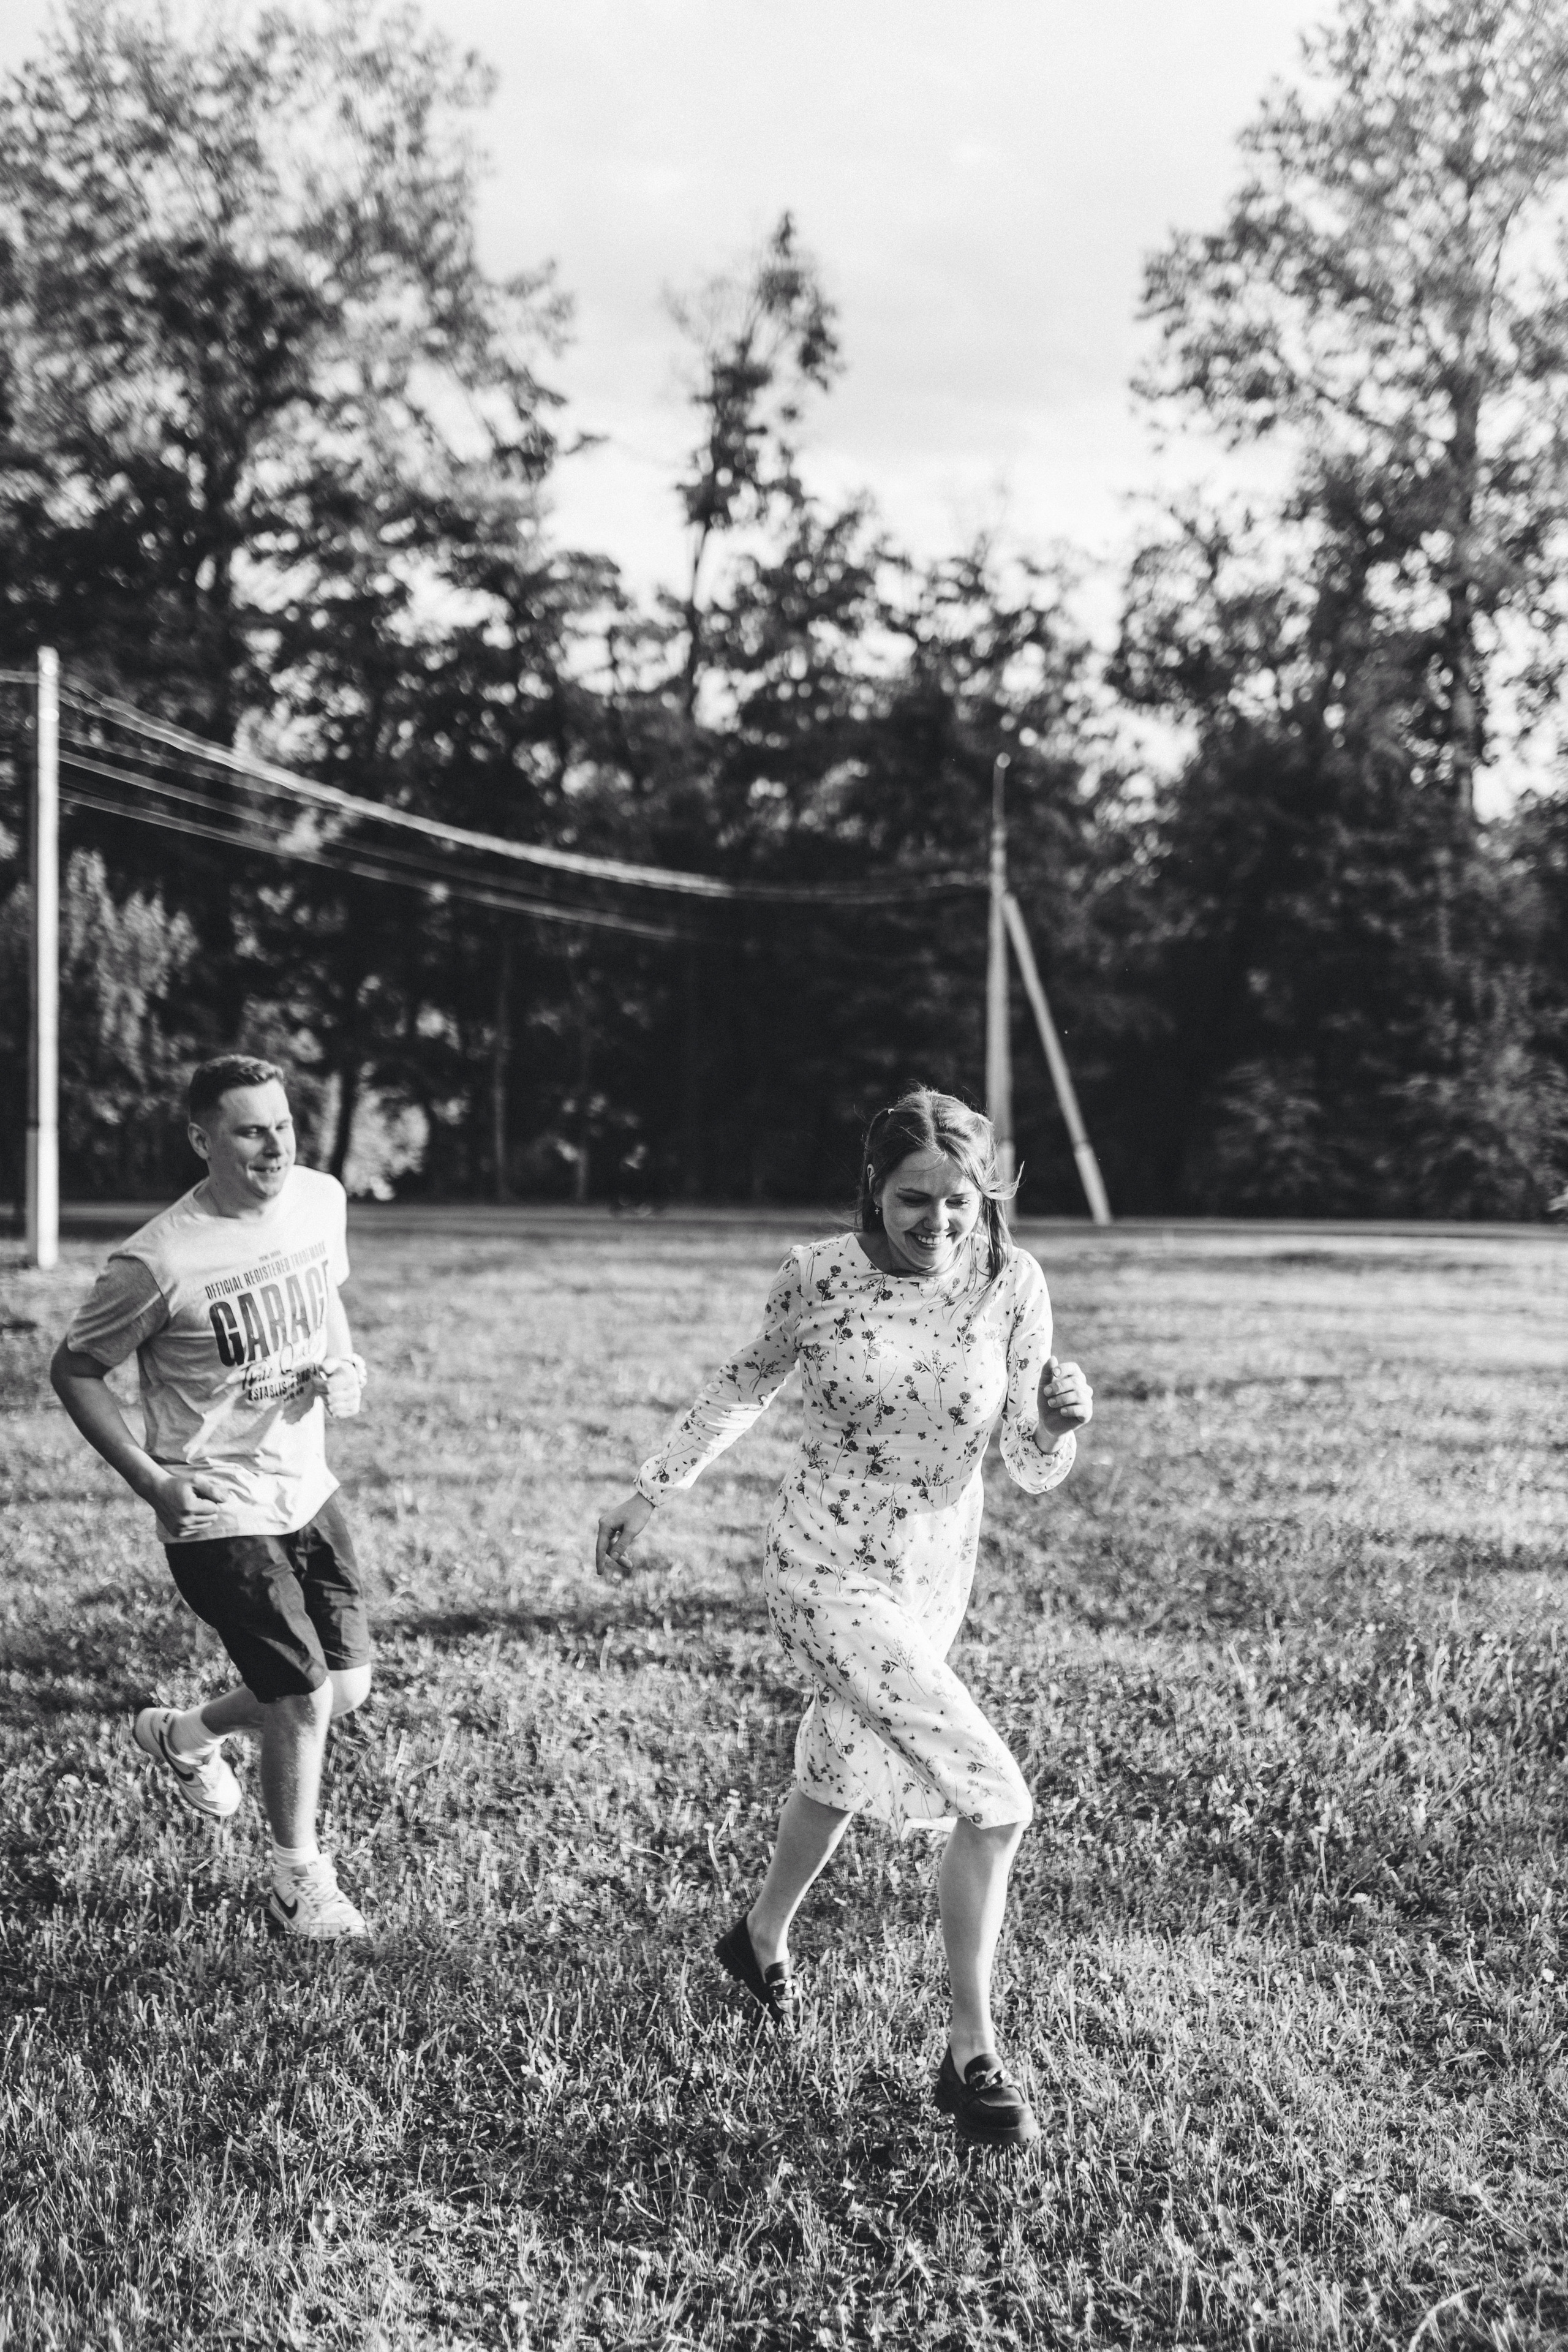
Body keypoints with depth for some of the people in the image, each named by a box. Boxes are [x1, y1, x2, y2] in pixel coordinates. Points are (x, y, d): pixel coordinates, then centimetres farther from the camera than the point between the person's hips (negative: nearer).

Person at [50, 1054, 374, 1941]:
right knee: (305, 1697, -6)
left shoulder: (322, 1199, -3)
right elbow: (75, 1370, -9)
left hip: (308, 1490, 7)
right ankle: (299, 1883, 18)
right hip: (217, 1511, -6)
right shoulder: (159, 1261, -21)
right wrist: (151, 1481, -16)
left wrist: (344, 1367, -2)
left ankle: (185, 1735, 37)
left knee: (350, 1685, 10)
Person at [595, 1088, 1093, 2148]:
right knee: (995, 1799, -16)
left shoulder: (1012, 1284, -11)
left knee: (841, 1769, 26)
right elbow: (749, 1383, 4)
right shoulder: (819, 1275, -15)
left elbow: (1034, 1472, -8)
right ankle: (973, 2056, -2)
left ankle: (762, 1936, 54)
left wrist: (1060, 1422, -30)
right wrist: (649, 1493, 9)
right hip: (826, 1575, -4)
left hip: (934, 1579, 4)